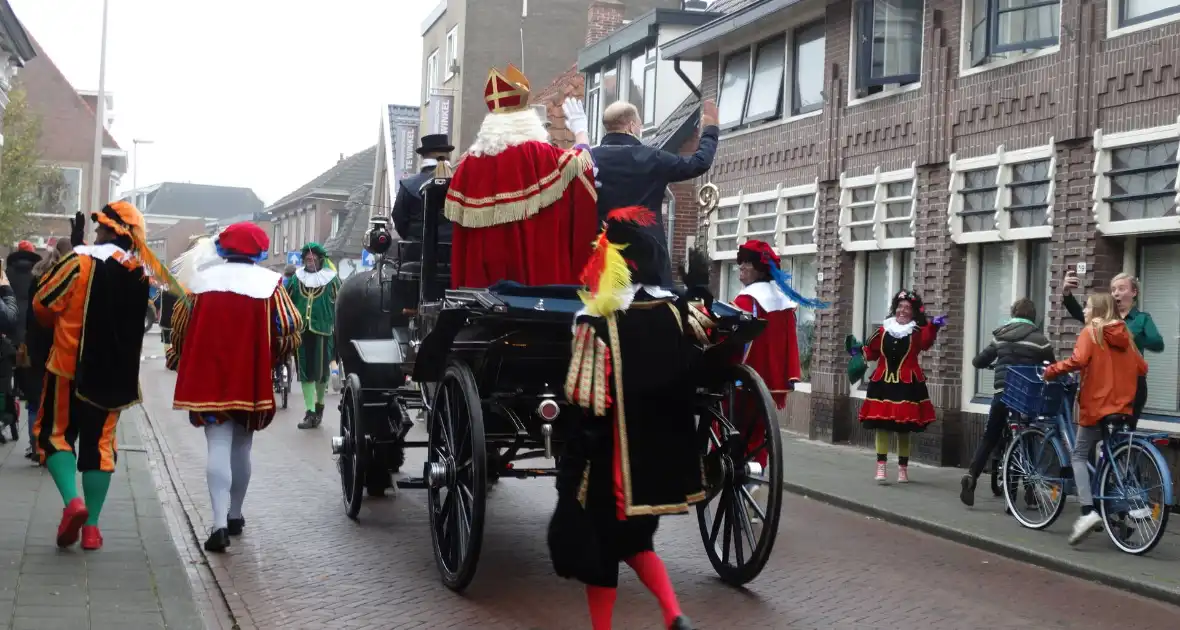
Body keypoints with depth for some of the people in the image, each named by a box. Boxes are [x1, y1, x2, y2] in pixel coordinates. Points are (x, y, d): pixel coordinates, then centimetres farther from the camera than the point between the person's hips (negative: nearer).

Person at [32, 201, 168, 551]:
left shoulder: (81, 261, -13)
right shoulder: (140, 273, 4)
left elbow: (43, 305, -8)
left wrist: (61, 325, 10)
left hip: (72, 365, -4)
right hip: (116, 373, 5)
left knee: (56, 433, 8)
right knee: (99, 442, 11)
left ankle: (72, 501, -15)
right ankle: (91, 526, 10)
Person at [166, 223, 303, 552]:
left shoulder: (202, 281, 1)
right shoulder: (270, 285, -4)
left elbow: (180, 327, 7)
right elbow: (290, 331, -8)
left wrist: (176, 360, 24)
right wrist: (273, 359, 10)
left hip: (208, 379, 0)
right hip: (251, 380, 0)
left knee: (218, 447, -3)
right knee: (241, 447, 16)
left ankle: (220, 522, -18)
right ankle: (235, 515, 29)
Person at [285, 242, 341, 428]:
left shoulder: (331, 279, 1)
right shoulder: (296, 279, 10)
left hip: (322, 331, -2)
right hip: (301, 331, 3)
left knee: (321, 372, 2)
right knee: (305, 373, 1)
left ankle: (319, 405, 26)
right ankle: (310, 412, 4)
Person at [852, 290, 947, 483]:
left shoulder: (917, 332, -2)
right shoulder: (883, 330, 8)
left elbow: (926, 342, -25)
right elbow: (872, 352, 17)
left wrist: (933, 327, -41)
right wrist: (860, 351, -2)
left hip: (908, 384, -2)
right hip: (883, 383, 2)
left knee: (904, 429, 6)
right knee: (881, 426, -1)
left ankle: (903, 468, 17)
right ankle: (881, 467, 2)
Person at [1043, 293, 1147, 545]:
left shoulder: (1091, 332, -6)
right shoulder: (1125, 335, 12)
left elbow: (1078, 360, -23)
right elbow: (1142, 368, 13)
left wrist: (1051, 370, -11)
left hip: (1096, 405, -6)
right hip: (1122, 407, 6)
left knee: (1079, 456, 1)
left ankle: (1088, 511, -16)